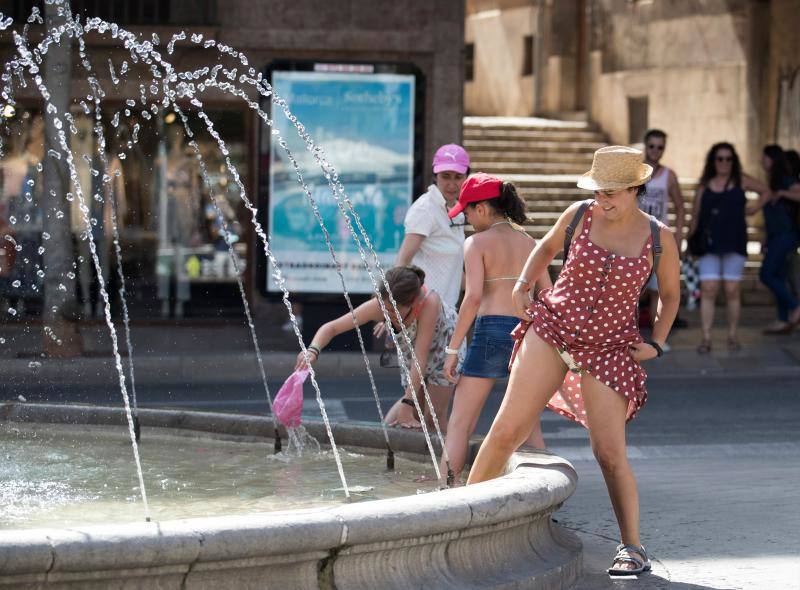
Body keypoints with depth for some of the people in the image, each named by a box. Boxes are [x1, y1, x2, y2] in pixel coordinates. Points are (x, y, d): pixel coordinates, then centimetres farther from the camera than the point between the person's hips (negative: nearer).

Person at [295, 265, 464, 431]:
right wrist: (313, 350, -53)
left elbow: (421, 357, -43)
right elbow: (331, 327, -32)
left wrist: (407, 404, -44)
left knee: (434, 415, -3)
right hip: (411, 349, 3)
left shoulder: (429, 302, -45)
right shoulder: (378, 306, -35)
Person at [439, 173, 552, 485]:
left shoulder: (477, 243, -3)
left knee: (459, 424, 0)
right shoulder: (529, 243, 13)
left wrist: (453, 348, -11)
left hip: (492, 331, -5)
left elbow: (473, 297, -14)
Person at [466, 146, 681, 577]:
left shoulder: (658, 238, -4)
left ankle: (632, 548, 8)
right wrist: (523, 282, 6)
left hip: (609, 348, -1)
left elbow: (670, 295, 12)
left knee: (609, 452, -5)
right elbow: (547, 247, 20)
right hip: (554, 327, 1)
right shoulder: (579, 216, -2)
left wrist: (655, 343, 3)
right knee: (508, 429, -8)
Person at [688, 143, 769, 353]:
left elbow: (768, 192, 13)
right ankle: (706, 338, -5)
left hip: (734, 244, 0)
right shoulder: (704, 186, 7)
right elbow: (695, 216, 8)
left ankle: (733, 336, 14)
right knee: (708, 290, -6)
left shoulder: (741, 181, 4)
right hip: (709, 244, 1)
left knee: (732, 290, 2)